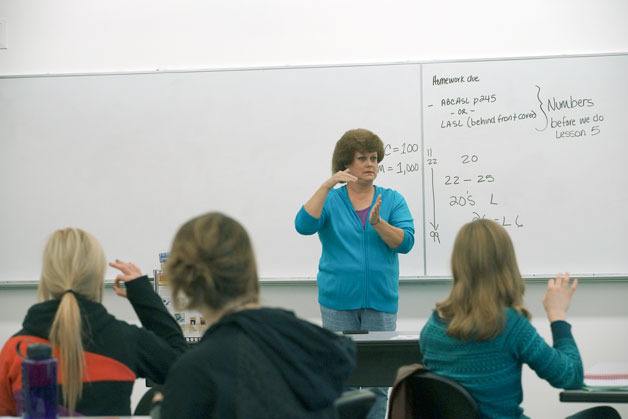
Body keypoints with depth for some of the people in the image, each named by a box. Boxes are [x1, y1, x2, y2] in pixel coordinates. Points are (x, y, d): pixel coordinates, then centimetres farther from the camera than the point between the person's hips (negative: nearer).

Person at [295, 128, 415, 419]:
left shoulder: (392, 200, 6)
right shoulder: (330, 201, 5)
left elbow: (405, 242, -6)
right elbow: (304, 225, -13)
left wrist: (377, 222, -22)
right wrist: (327, 186, -21)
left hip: (380, 299, 1)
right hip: (339, 300, -1)